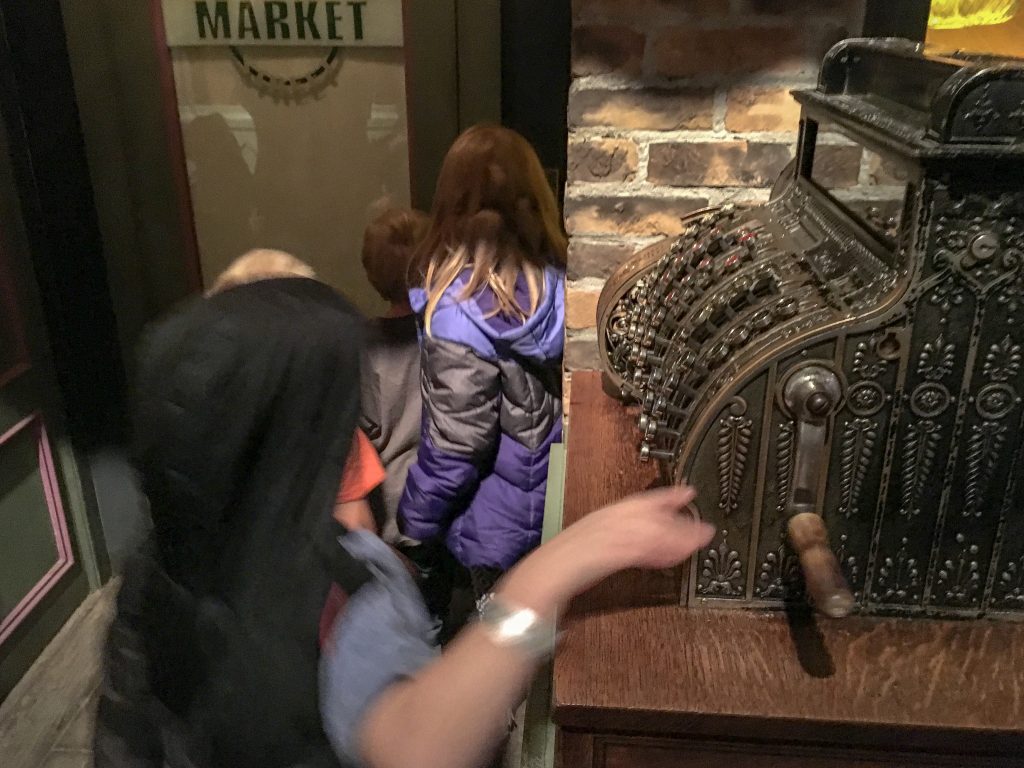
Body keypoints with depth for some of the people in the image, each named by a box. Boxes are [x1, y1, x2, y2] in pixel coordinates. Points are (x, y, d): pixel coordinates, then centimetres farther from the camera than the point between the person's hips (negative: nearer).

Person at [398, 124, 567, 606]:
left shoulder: (462, 312, -25)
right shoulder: (555, 282, -9)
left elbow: (453, 445, -21)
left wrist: (415, 522, -6)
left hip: (502, 517, -5)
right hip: (553, 507, 5)